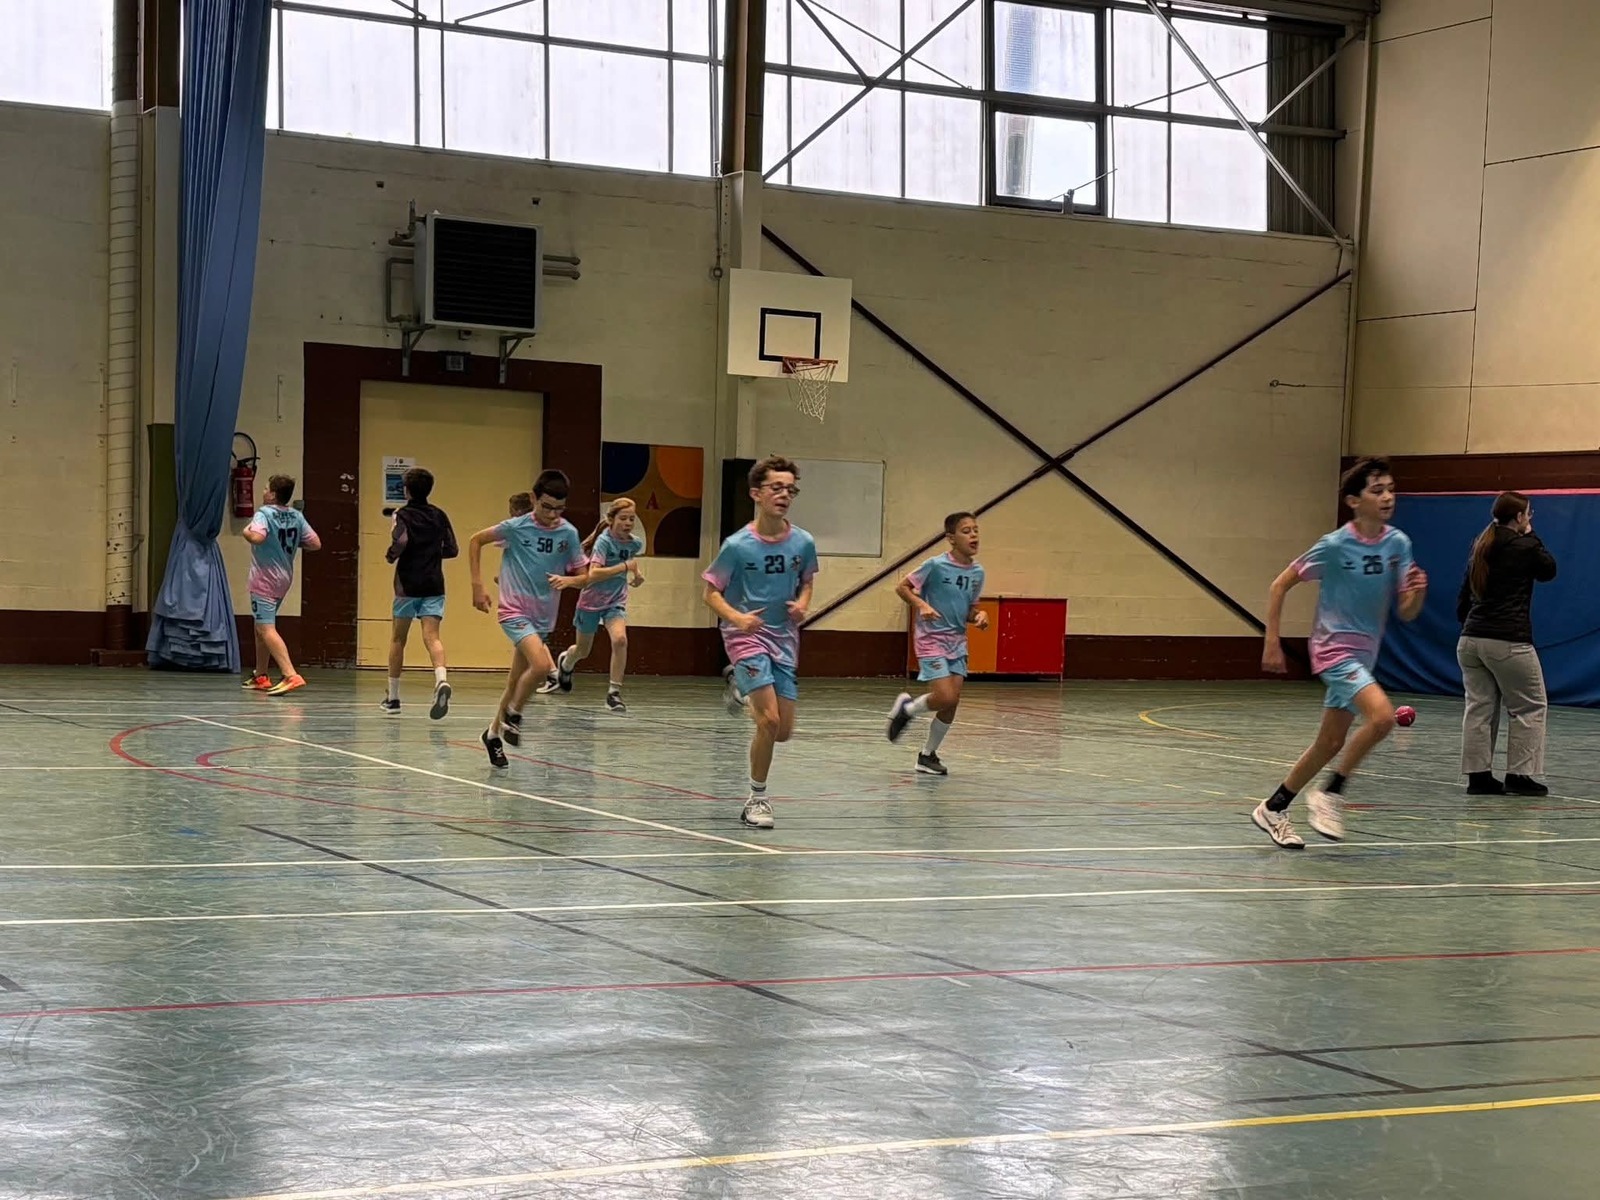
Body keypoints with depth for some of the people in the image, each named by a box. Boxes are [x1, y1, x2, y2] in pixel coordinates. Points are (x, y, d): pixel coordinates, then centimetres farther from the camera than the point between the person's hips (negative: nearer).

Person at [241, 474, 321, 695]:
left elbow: (257, 537, -31)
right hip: (284, 578, 8)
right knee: (261, 627, 22)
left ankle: (290, 675, -29)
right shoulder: (297, 517, 5)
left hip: (264, 580, -8)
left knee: (266, 629, -13)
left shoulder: (264, 513, -13)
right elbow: (315, 544, 2)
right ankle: (260, 677, 29)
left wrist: (246, 532, -10)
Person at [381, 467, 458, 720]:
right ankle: (441, 680, -37)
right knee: (431, 637, -9)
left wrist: (390, 555, -3)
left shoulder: (402, 515, -4)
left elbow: (401, 540, -22)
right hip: (434, 585, 2)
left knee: (398, 639, 13)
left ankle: (393, 697, 20)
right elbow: (452, 549, 10)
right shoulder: (439, 516, 9)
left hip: (408, 585, -2)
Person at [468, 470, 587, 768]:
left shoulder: (568, 533, -2)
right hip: (515, 610, -4)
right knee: (542, 665, -25)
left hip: (543, 616, 5)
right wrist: (477, 585, -4)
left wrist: (566, 579, -20)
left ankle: (494, 732, 30)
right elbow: (476, 540, 2)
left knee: (516, 681, 12)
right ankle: (513, 715, -2)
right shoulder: (516, 527, -11)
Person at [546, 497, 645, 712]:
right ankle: (566, 662, 54)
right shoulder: (604, 541, -24)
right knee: (582, 650, 17)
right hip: (592, 600, -3)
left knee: (620, 639, -25)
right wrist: (624, 567, -42)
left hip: (615, 601, 3)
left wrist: (636, 572, 6)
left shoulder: (635, 543, -6)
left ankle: (614, 692, -16)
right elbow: (593, 574, -39)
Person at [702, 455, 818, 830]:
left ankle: (740, 687, 36)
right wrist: (737, 616, -24)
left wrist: (802, 605, -7)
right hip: (747, 635, -5)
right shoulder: (738, 545, -14)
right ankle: (757, 799, -1)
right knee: (769, 719, -18)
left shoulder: (803, 543, -3)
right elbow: (711, 593, -6)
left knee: (783, 731, 5)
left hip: (784, 637, 5)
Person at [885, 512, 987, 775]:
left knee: (951, 703, 1)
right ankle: (907, 708, 13)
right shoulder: (936, 565, -14)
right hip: (931, 640, -6)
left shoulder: (977, 572, 5)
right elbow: (902, 587, -7)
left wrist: (978, 616, -5)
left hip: (957, 642, 6)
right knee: (945, 698, -17)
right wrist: (921, 605, -24)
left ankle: (928, 754, 18)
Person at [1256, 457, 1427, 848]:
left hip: (1365, 654, 7)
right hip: (1335, 648, -7)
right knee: (1381, 716, -27)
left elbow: (1406, 614, 0)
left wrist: (1417, 593, -22)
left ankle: (1273, 808, 29)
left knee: (1331, 744, 13)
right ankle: (1330, 794, -10)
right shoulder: (1335, 545, -15)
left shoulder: (1398, 544, -1)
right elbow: (1280, 585, -7)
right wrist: (1272, 642, -9)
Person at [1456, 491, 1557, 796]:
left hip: (1470, 640, 7)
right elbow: (1549, 570, 12)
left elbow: (1463, 598, 17)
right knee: (1530, 707, 6)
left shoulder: (1481, 548, 13)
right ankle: (1519, 775, 4)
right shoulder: (1524, 547, -8)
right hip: (1508, 642, -7)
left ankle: (1478, 776, 9)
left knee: (1479, 707, 9)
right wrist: (1531, 536, 13)